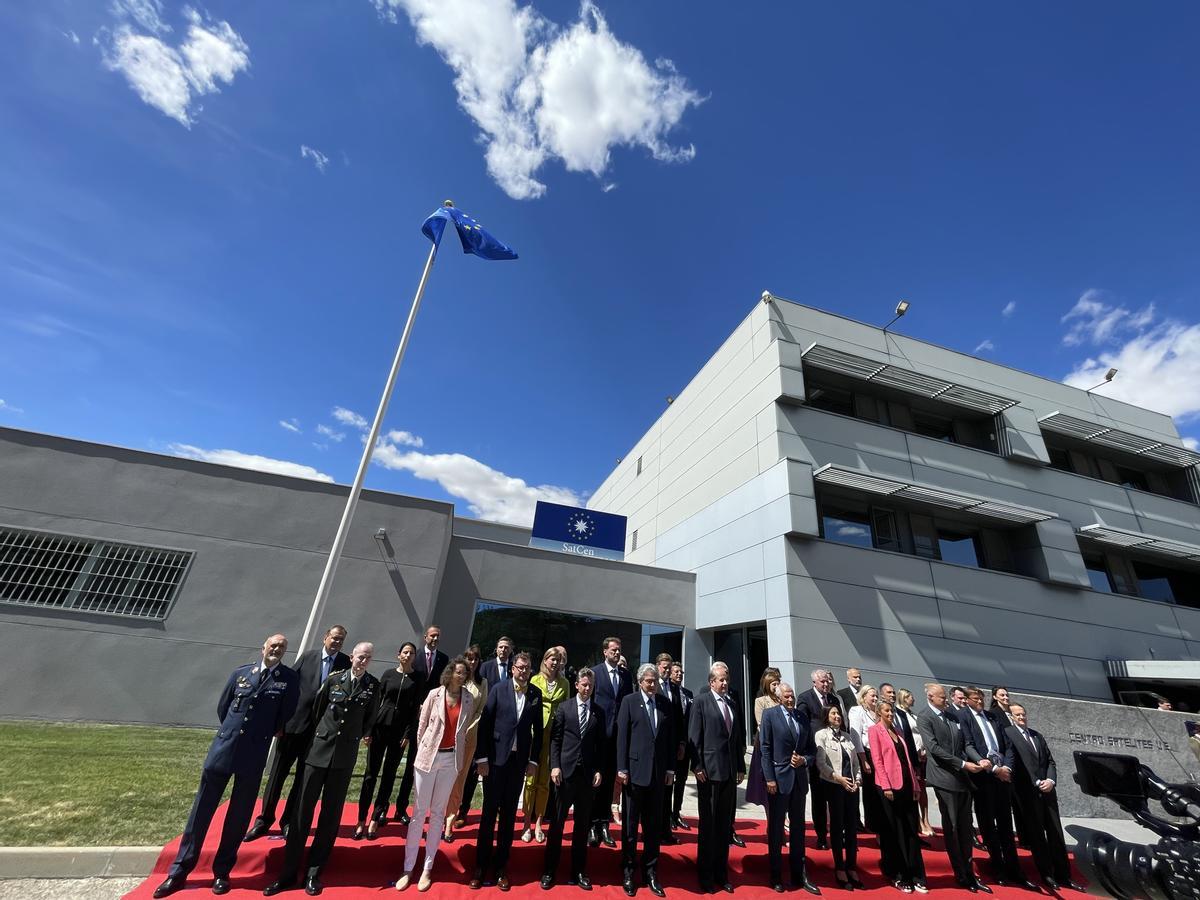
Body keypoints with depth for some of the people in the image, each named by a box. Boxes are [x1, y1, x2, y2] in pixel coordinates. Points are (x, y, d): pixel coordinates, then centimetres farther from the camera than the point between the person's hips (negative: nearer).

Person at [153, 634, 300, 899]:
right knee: (202, 809, 11)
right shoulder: (240, 673, 2)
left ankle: (222, 872, 27)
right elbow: (222, 708, 15)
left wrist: (265, 734, 5)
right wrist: (232, 733, 11)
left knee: (239, 815, 9)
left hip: (254, 756, -2)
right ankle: (179, 872, 27)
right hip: (222, 748, 2)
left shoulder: (289, 679, -7)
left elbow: (287, 719, -2)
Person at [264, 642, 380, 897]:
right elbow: (317, 709, 11)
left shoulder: (373, 685, -7)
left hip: (345, 755, 0)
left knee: (331, 814, 8)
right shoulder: (334, 679, -5)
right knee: (302, 809, 6)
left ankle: (314, 874, 21)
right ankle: (288, 873, 19)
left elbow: (370, 717, 7)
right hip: (319, 749, 0)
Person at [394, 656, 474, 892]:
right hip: (429, 756, -1)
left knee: (438, 812, 13)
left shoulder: (469, 699, -4)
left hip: (451, 758, 2)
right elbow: (422, 724, 0)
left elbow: (464, 729, 4)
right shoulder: (435, 694, -10)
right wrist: (422, 751, 5)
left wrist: (460, 754, 4)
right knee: (419, 811, 7)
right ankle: (408, 868, 21)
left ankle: (427, 868, 25)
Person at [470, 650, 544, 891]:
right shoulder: (499, 690, -8)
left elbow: (538, 729, 4)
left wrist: (534, 760, 3)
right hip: (495, 758, -2)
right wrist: (482, 758, -8)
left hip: (519, 760, 2)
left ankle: (501, 864, 27)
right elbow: (484, 724, -6)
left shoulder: (536, 694, -1)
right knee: (489, 811, 8)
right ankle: (482, 864, 24)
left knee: (509, 813, 12)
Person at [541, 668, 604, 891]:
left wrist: (598, 770, -1)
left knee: (583, 824, 10)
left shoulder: (598, 712, 4)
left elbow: (601, 745, 6)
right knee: (557, 822, 7)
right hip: (565, 770, -2)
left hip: (588, 773, 2)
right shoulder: (564, 707, 0)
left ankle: (578, 872, 24)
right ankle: (549, 871, 21)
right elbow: (555, 739, -1)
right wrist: (555, 766, -8)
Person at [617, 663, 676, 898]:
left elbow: (671, 737, 7)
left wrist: (670, 768, 4)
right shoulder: (629, 701, -6)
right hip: (635, 770, -3)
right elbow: (622, 736, -7)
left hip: (659, 772, 3)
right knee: (630, 824, 9)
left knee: (653, 825, 12)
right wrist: (622, 769, -9)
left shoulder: (665, 703, 4)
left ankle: (650, 872, 27)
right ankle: (628, 872, 25)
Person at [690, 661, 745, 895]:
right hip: (709, 770, -5)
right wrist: (698, 767, -13)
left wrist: (741, 767, 10)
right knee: (708, 823, 6)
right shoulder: (701, 701, -7)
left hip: (730, 772, 5)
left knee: (725, 824, 13)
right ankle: (705, 875, 20)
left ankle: (721, 873, 27)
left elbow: (738, 738, 14)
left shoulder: (732, 705, 11)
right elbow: (694, 736, -10)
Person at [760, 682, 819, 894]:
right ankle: (776, 877, 22)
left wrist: (805, 760, -8)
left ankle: (800, 875, 27)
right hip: (778, 778, -4)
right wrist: (769, 778, -14)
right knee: (775, 828, 7)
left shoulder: (803, 717, 7)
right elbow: (765, 748, -10)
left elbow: (812, 748, 12)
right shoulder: (769, 714, -8)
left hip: (799, 779, 4)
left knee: (798, 828, 13)